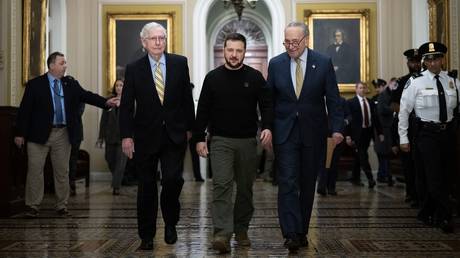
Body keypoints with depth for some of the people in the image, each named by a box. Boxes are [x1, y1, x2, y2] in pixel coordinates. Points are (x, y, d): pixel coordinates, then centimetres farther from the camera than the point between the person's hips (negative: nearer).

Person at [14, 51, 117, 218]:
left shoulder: (70, 83, 8)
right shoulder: (35, 84, -3)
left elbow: (85, 95, 0)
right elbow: (25, 109, -4)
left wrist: (105, 102, -17)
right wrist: (20, 134, -7)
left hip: (62, 134, 3)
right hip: (39, 134, -3)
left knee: (62, 171, 9)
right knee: (35, 170, 2)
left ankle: (62, 206, 19)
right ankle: (32, 206, 13)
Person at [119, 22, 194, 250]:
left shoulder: (180, 63, 3)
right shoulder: (134, 69, 1)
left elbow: (187, 97, 8)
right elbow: (126, 105, 0)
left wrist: (189, 127, 7)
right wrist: (126, 136, -5)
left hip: (174, 135, 0)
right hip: (145, 136, 0)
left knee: (173, 179, -11)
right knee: (147, 187, 7)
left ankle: (170, 223, 16)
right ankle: (146, 236, 19)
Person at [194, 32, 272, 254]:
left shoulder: (255, 77, 4)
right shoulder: (213, 77, 4)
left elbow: (266, 105, 3)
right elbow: (203, 110, 6)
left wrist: (267, 127, -15)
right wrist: (199, 138, 1)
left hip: (247, 141, 1)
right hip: (221, 141, -1)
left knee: (245, 188, 9)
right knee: (222, 185, -12)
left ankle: (241, 230, 22)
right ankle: (222, 233, -16)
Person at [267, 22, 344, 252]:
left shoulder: (323, 63, 0)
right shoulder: (276, 64, 3)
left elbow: (333, 99, 0)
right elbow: (269, 99, 7)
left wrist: (337, 128, -10)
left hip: (313, 132, 1)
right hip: (285, 132, 0)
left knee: (308, 185, 9)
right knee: (287, 183, -9)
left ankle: (302, 231, 22)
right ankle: (291, 234, -10)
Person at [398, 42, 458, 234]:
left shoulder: (451, 80, 5)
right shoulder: (416, 82, -6)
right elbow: (404, 110, -3)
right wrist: (403, 138, -5)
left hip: (448, 133, 5)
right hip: (427, 133, -4)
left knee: (445, 177, 11)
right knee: (434, 178, -6)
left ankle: (426, 213, 26)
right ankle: (445, 217, 4)